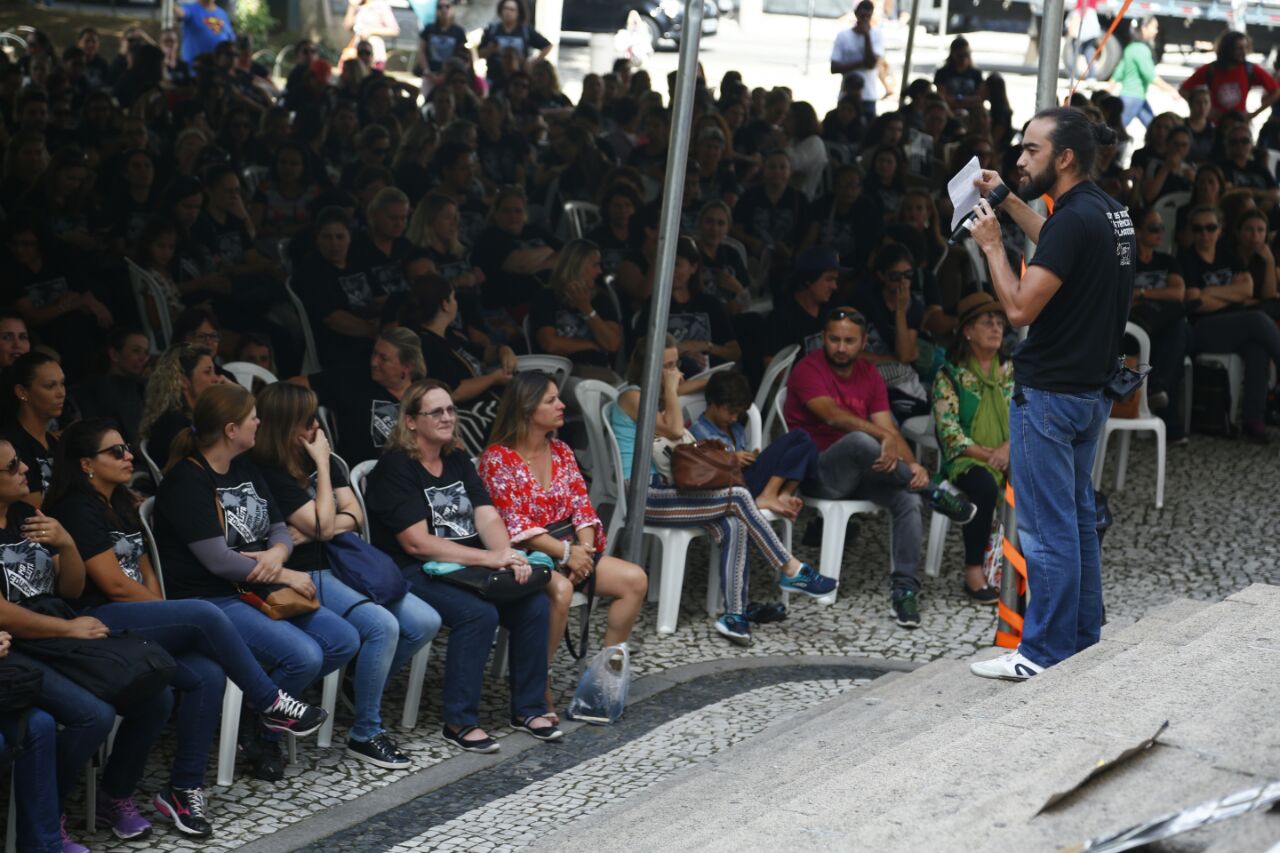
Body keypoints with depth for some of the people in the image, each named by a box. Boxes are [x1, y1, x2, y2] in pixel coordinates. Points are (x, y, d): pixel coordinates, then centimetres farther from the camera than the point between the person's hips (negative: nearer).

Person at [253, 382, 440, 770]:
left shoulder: (324, 460, 12)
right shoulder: (272, 475, -12)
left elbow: (354, 517, 7)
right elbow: (322, 524, -16)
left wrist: (310, 531, -11)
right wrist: (322, 465, -10)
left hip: (342, 564, 8)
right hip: (307, 577, -8)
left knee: (425, 622, -6)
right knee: (382, 626, -29)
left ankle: (365, 686, 16)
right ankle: (365, 735, -15)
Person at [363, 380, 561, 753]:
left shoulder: (458, 461, 14)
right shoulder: (395, 467, -9)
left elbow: (488, 516, 4)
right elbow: (417, 543, -17)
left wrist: (508, 555, -18)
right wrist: (490, 558, -21)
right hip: (414, 574, -7)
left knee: (534, 603, -14)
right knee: (479, 613, -31)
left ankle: (528, 708, 0)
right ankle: (459, 722, -19)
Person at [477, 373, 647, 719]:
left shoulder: (561, 452, 12)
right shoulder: (498, 459, -9)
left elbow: (581, 507, 7)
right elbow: (515, 526, -16)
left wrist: (584, 549, -13)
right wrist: (566, 553, -21)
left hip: (570, 550, 7)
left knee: (635, 579, -12)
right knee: (560, 589, -38)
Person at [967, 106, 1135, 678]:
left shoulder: (1075, 219, -21)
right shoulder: (1108, 211, 8)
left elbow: (1020, 307, -23)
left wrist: (991, 244, -11)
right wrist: (1009, 202, 28)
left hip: (1048, 395, -10)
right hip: (1091, 390, 10)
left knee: (1047, 529, -4)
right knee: (1077, 519, 17)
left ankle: (1044, 654, 2)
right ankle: (1082, 641, 26)